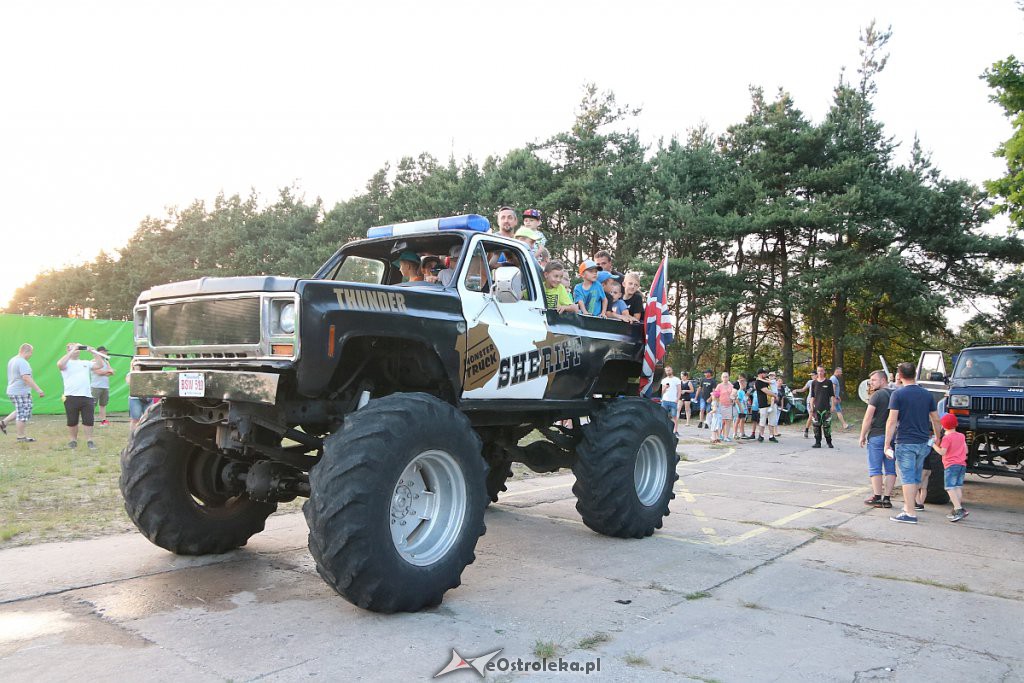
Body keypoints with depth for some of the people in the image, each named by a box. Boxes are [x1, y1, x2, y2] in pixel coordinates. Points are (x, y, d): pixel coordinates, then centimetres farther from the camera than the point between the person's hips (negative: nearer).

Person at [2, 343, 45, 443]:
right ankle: (21, 437, 5)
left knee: (20, 411, 25)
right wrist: (38, 390, -29)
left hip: (12, 391, 10)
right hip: (21, 393, -10)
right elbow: (26, 378, -28)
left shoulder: (12, 360, 14)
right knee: (23, 415, -1)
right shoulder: (22, 362, -19)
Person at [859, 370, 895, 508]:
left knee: (875, 469, 1)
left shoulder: (877, 395, -11)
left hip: (876, 436, -6)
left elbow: (868, 417, -14)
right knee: (890, 469, 8)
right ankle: (887, 498, 8)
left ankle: (877, 497, 0)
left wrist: (862, 436, -7)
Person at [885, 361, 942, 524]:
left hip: (905, 442, -5)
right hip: (922, 442, 5)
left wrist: (887, 444, -10)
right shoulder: (927, 394, 6)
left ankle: (910, 513, -5)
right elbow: (936, 419, 12)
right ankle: (909, 506, 30)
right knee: (916, 477, 17)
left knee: (908, 478, -3)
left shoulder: (898, 394, -9)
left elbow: (892, 421, -14)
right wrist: (937, 437, 28)